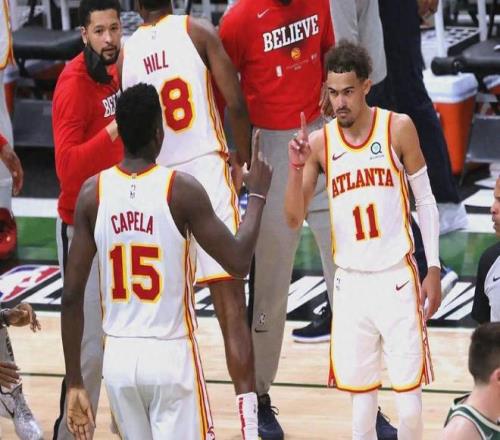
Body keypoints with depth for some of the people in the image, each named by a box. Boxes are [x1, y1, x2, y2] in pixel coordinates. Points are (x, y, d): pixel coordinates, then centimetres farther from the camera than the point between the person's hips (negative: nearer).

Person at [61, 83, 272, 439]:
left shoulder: (93, 193, -1)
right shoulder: (181, 189, -11)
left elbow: (72, 295, -1)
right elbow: (238, 262, -8)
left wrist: (74, 381, 6)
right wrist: (257, 195, 7)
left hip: (118, 357, 4)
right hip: (172, 356, -4)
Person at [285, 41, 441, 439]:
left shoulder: (398, 129, -5)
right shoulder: (319, 142, 0)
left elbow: (425, 201, 2)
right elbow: (294, 220, 0)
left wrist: (434, 269, -2)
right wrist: (296, 169, -17)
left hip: (397, 277, -2)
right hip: (351, 282, 2)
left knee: (409, 388, -3)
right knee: (360, 391, 5)